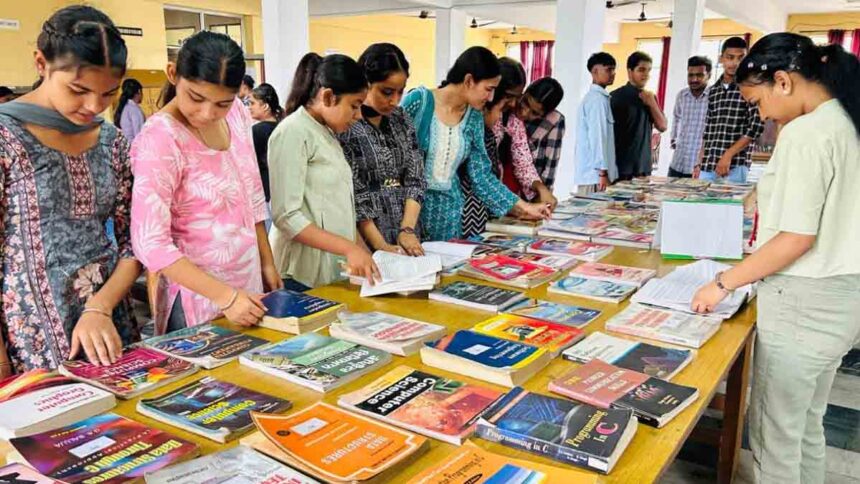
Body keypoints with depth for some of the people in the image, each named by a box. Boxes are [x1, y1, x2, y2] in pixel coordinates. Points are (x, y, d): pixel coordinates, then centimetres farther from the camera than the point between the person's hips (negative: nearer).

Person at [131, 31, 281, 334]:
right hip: (199, 297, -7)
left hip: (249, 284, 7)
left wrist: (266, 262, 12)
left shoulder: (237, 114, -2)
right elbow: (150, 244, -23)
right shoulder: (159, 138, -21)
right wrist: (225, 296, -25)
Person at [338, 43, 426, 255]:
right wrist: (381, 246, -17)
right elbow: (351, 196, -13)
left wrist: (408, 229, -9)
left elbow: (416, 179, 4)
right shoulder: (344, 125, -12)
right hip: (367, 244, -5)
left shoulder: (401, 119, 6)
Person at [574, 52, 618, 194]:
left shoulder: (595, 97, 18)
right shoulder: (598, 99, -12)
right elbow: (597, 137, -19)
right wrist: (603, 172, -20)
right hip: (596, 173, -9)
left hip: (591, 172, 9)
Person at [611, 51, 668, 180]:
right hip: (620, 167, -6)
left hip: (644, 166, 6)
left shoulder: (650, 97, 13)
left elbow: (662, 126, 9)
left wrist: (652, 103, -5)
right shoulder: (616, 97, -5)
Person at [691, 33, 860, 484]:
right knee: (807, 423, 22)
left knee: (774, 432, 7)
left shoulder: (805, 132, -19)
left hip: (803, 301, -9)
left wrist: (724, 283, -14)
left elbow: (797, 237, -21)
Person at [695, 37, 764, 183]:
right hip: (707, 166, 5)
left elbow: (756, 126, -10)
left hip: (735, 167, -5)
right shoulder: (713, 90, 13)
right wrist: (699, 164, 13)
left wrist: (728, 155, -15)